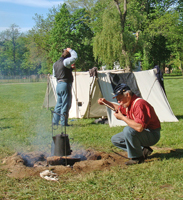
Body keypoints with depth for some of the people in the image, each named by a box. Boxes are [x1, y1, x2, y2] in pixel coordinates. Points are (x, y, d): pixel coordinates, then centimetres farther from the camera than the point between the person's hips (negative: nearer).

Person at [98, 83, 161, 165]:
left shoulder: (139, 104, -27)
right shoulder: (127, 104, 4)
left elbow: (139, 127, -38)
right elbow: (119, 108, 30)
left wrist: (122, 117, -28)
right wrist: (106, 102, 16)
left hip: (152, 135, -10)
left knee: (128, 130, -35)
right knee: (115, 140, 10)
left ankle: (137, 157, -15)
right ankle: (143, 150, 7)